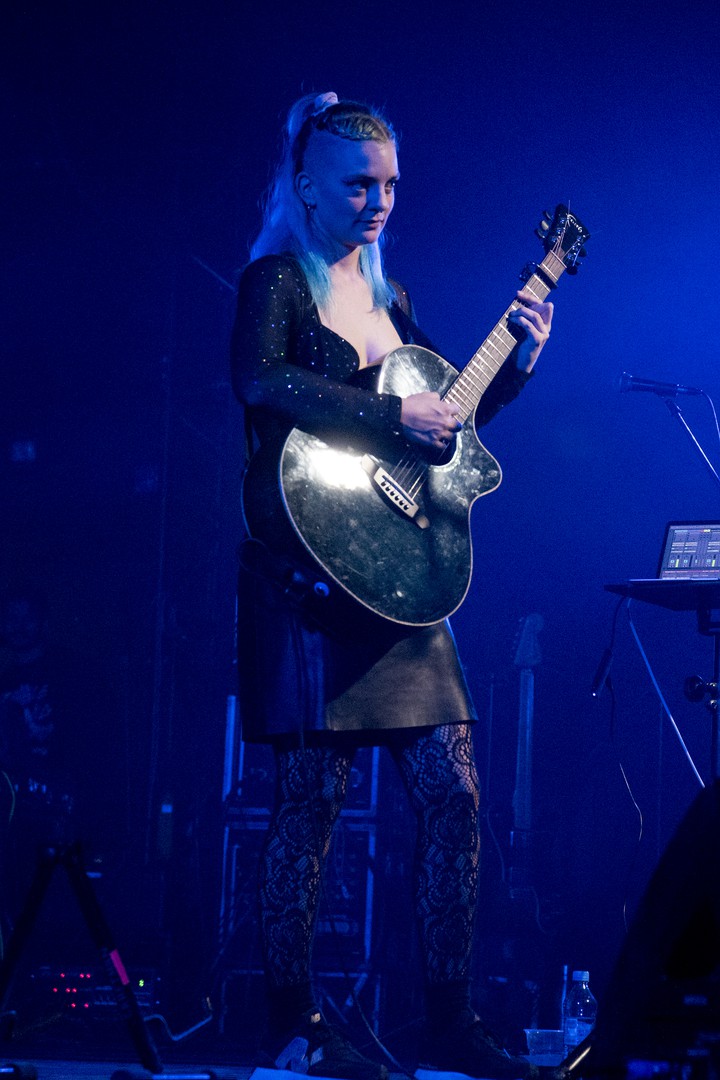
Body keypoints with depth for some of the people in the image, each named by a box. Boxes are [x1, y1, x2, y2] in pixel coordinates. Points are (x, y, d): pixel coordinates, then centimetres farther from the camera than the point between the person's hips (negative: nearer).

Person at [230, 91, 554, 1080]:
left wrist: (515, 366, 11)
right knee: (314, 792, -6)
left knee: (453, 794, 1)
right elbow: (259, 382, -21)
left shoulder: (389, 296, 20)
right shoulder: (276, 279, -1)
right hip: (313, 573, -7)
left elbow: (439, 422, 25)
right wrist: (392, 416, -21)